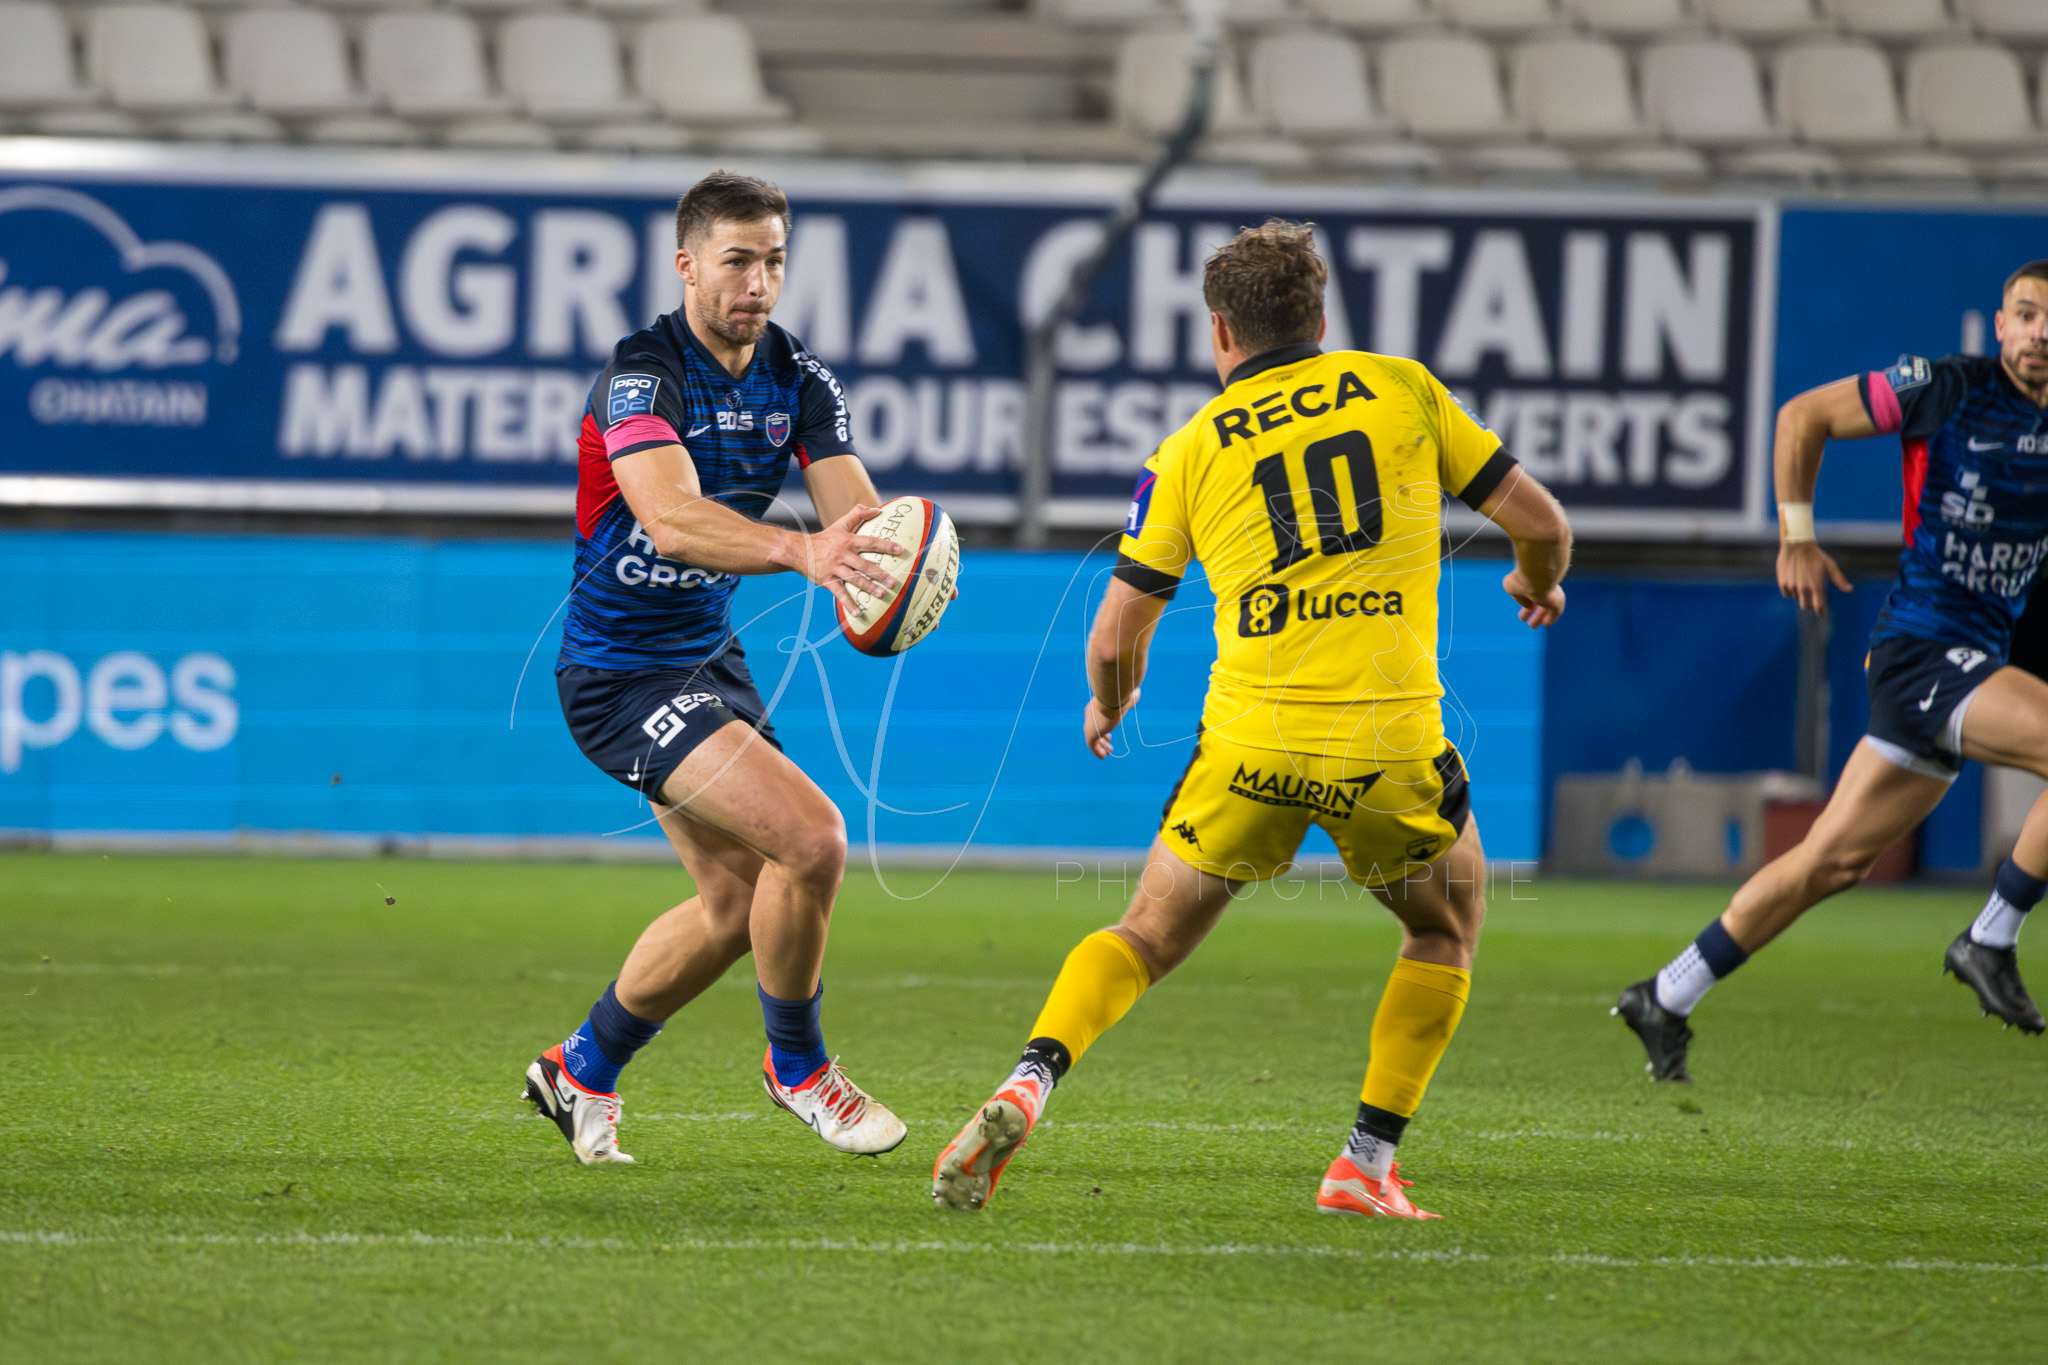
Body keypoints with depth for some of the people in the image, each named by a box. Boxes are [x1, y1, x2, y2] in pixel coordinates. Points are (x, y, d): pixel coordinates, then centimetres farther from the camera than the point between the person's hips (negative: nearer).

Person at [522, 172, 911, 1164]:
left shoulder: (797, 379, 0)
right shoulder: (640, 374, -23)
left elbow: (856, 513, -11)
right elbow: (671, 517, -40)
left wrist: (887, 563, -36)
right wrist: (799, 551, -56)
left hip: (708, 658, 9)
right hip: (620, 670, -9)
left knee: (736, 902, 15)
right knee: (809, 838, -20)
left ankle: (583, 1071, 33)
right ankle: (797, 1065, 1)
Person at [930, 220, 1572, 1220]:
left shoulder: (1188, 453, 8)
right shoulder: (1401, 389, 8)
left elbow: (1115, 638, 11)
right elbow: (1539, 519, 11)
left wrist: (1109, 706, 34)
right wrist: (1537, 583, 35)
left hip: (1250, 751, 1)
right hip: (1393, 745, 0)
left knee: (1146, 938, 15)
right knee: (1447, 928, 25)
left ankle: (1029, 1083, -10)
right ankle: (1367, 1164, 15)